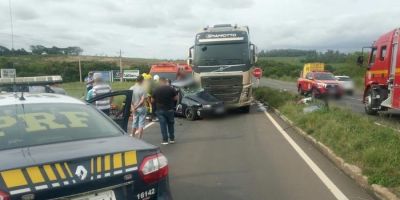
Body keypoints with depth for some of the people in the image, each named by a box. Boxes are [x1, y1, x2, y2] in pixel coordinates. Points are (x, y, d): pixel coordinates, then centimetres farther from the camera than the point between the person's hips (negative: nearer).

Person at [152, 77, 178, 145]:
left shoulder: (156, 90, -5)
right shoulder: (171, 89, -6)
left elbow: (153, 100, 4)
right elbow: (176, 98, 0)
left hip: (160, 110, 0)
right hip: (169, 109, 1)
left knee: (163, 125, 4)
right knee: (170, 124, 15)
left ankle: (165, 140, 4)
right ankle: (172, 139, 21)